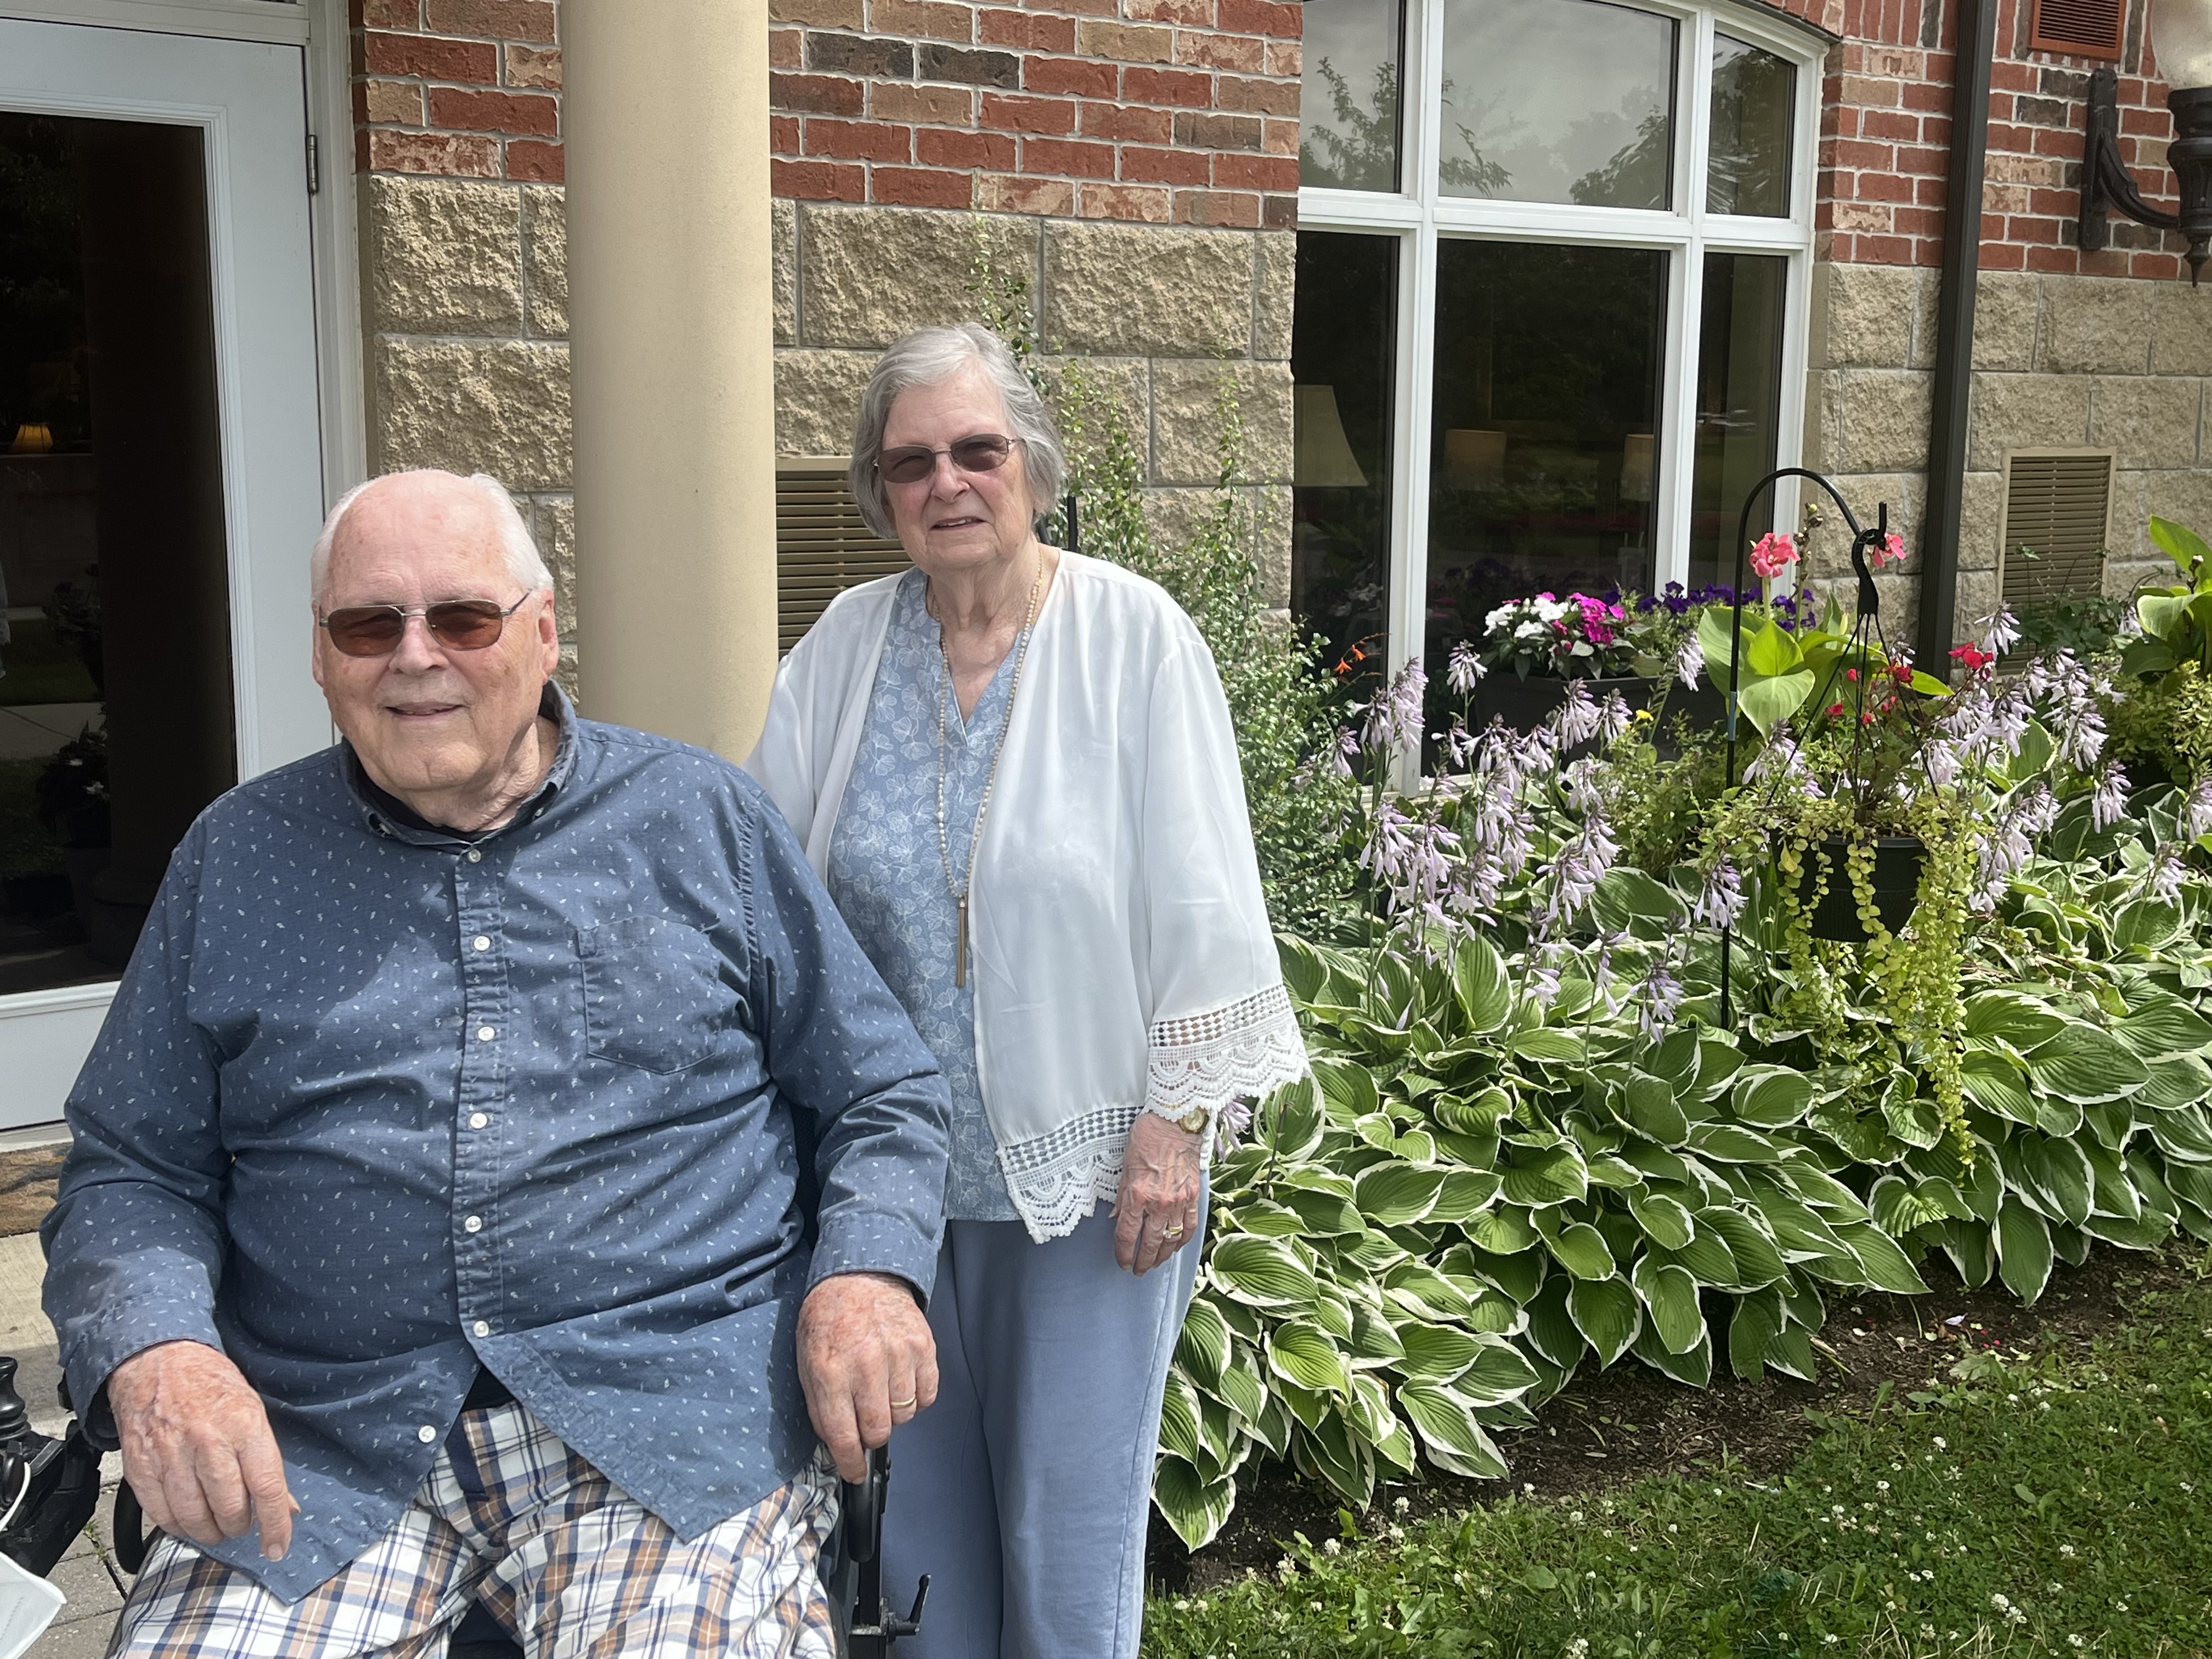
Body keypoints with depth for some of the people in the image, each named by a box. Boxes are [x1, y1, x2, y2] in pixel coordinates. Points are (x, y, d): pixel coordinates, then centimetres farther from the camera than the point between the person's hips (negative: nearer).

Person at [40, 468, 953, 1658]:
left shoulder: (703, 821, 8)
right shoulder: (238, 858, 12)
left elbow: (883, 1093, 10)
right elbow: (132, 1171, 12)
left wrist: (867, 1274, -9)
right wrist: (155, 1355, -9)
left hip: (669, 1407, -1)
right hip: (311, 1443, 2)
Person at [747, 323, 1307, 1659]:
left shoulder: (1134, 638, -10)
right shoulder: (845, 646, 2)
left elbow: (1197, 905, -9)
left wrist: (1173, 1125, -11)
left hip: (1082, 1160, -4)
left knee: (1070, 1515, 8)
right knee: (914, 1493, 18)